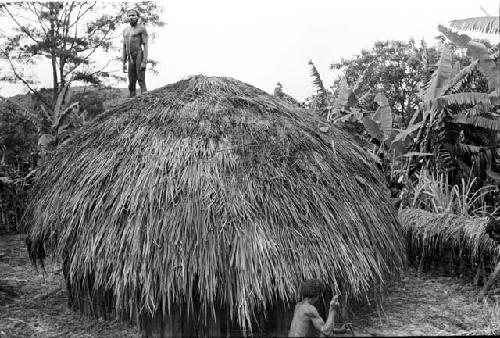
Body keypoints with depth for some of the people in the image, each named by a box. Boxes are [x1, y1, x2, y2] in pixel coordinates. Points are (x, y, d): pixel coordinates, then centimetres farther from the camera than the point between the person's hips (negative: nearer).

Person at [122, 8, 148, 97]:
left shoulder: (142, 29, -1)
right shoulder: (126, 31, 19)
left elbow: (146, 46, -8)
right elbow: (124, 48, 19)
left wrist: (144, 62, -19)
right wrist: (124, 64, 11)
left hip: (140, 57, -6)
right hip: (130, 59, 6)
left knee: (142, 83, -13)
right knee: (131, 85, 3)